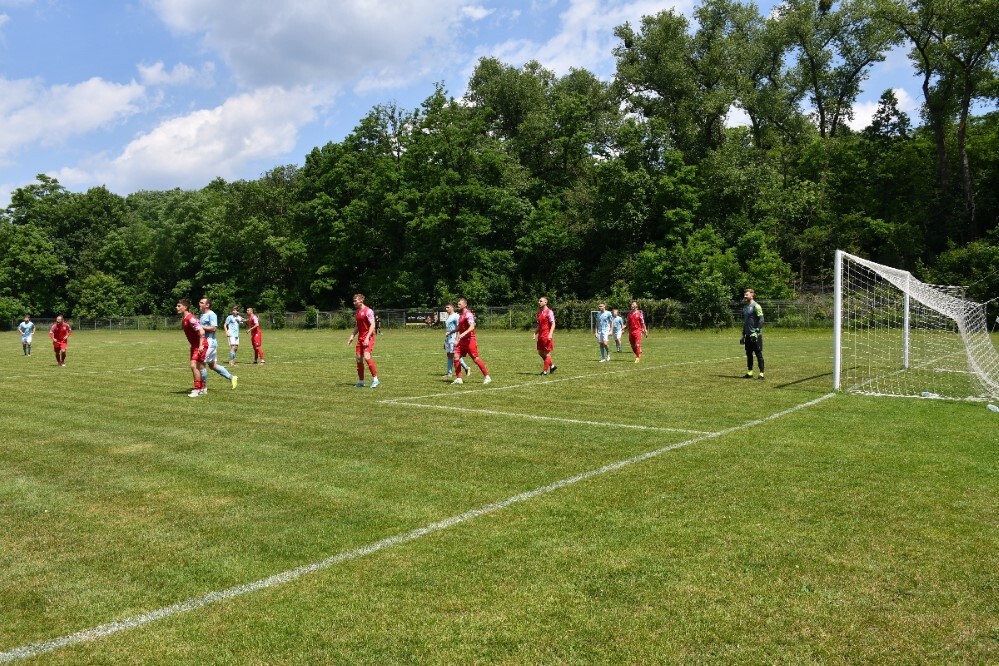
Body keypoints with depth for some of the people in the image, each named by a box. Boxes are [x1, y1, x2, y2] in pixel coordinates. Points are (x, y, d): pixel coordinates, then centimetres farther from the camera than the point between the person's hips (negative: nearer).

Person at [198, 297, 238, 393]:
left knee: (201, 363, -7)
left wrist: (200, 326, -19)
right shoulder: (202, 315, 16)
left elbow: (213, 328, -21)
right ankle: (232, 378, 23)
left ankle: (204, 388, 2)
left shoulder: (211, 315, -13)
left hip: (210, 343, -10)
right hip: (205, 342, 10)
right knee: (212, 365, 15)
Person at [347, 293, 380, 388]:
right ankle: (361, 381, 14)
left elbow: (372, 325, -16)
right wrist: (352, 336, 12)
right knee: (359, 358, 5)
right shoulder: (357, 312, 15)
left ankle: (375, 379, -13)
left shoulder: (368, 311, -11)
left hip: (368, 337, -8)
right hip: (360, 337, 8)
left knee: (367, 357, -20)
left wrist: (367, 337, -23)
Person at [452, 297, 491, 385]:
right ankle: (458, 379, 3)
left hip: (470, 340, -9)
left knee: (475, 359, -5)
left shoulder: (468, 314, -12)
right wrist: (457, 339, 25)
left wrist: (463, 334, -37)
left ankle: (487, 377, 6)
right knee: (456, 357, -2)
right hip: (462, 341, 9)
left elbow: (472, 327, -25)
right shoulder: (460, 315, 16)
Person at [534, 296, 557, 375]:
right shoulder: (539, 312, 14)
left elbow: (553, 324, -14)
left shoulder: (549, 312, -10)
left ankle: (545, 371, 4)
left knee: (547, 353, -1)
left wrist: (550, 334, -24)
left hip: (547, 335, -8)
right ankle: (552, 365, 24)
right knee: (540, 352, 10)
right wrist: (535, 333, 11)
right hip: (541, 335, 8)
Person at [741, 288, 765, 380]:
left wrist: (756, 332, -21)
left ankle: (761, 374, -1)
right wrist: (743, 334, 22)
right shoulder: (745, 306, 16)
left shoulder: (756, 306, -10)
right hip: (748, 335, 8)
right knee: (749, 354, 11)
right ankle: (749, 373, 20)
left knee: (758, 354, -4)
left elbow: (761, 320, -15)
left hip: (755, 335, -8)